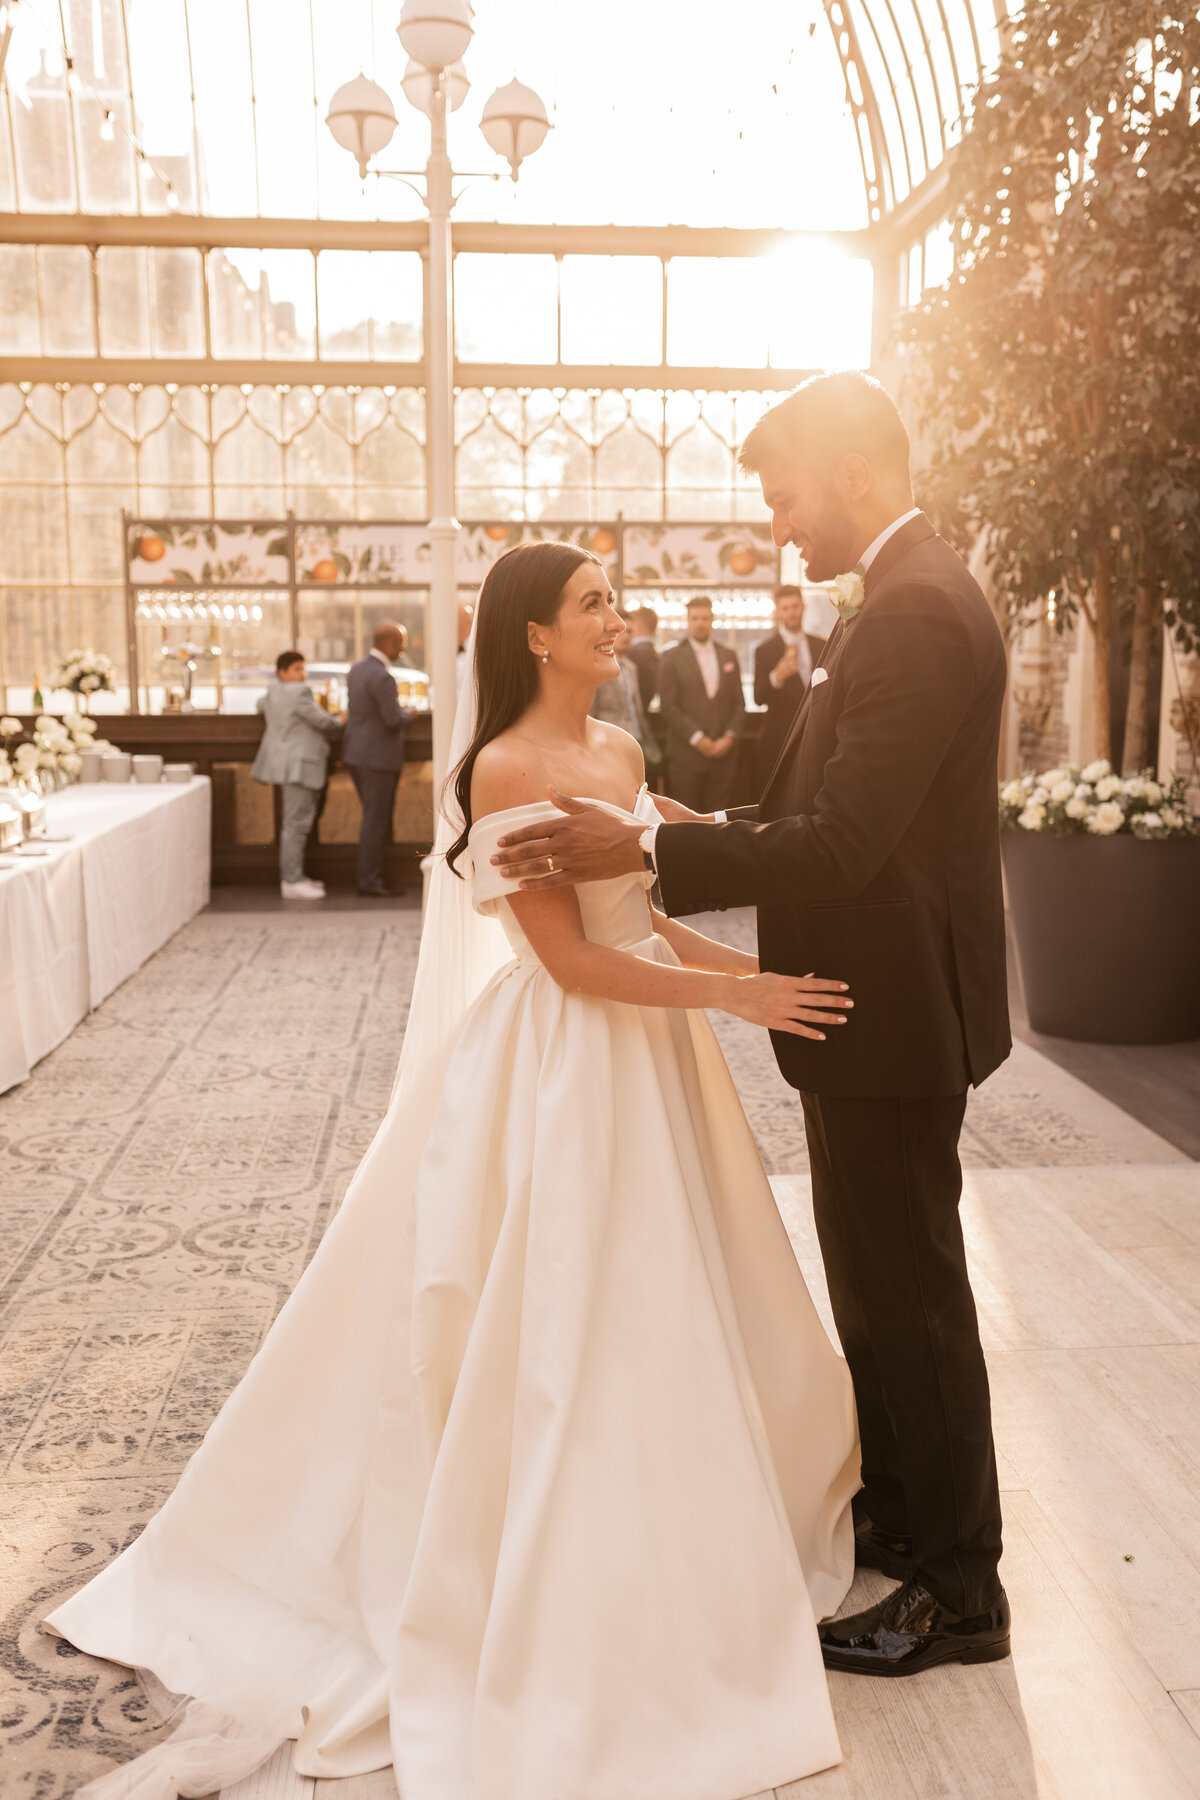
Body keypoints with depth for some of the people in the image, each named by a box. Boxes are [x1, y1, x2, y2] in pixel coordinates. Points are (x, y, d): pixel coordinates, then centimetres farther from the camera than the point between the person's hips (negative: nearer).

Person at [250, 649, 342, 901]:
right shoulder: (298, 693, -15)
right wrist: (339, 724, 8)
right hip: (297, 765, -11)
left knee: (293, 822, 15)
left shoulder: (272, 692, 14)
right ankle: (291, 882, -11)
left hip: (289, 765, 11)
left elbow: (261, 704, 37)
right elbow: (323, 722, -12)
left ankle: (293, 875, 21)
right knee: (296, 823, -11)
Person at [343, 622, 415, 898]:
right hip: (378, 758, -9)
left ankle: (365, 872, 24)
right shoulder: (382, 677, -20)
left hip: (356, 754, 9)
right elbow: (394, 720, -21)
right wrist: (410, 714, 1)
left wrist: (400, 711, 14)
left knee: (372, 817, 18)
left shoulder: (356, 669, 10)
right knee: (376, 821, -1)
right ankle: (370, 880, 4)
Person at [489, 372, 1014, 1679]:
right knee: (881, 1278, 21)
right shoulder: (900, 598, 12)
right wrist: (713, 832, 10)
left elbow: (845, 839, -28)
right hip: (879, 1000, 10)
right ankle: (899, 1510, 40)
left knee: (906, 1291, 3)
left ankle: (956, 1589, 21)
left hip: (894, 1009, -10)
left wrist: (643, 852, -25)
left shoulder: (917, 609, -21)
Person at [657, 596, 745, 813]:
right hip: (686, 756, -3)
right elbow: (668, 707, -5)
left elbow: (739, 703, 12)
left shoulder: (728, 655, 14)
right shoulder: (671, 657, 2)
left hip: (724, 753, 3)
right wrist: (697, 739, -11)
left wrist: (729, 737, -3)